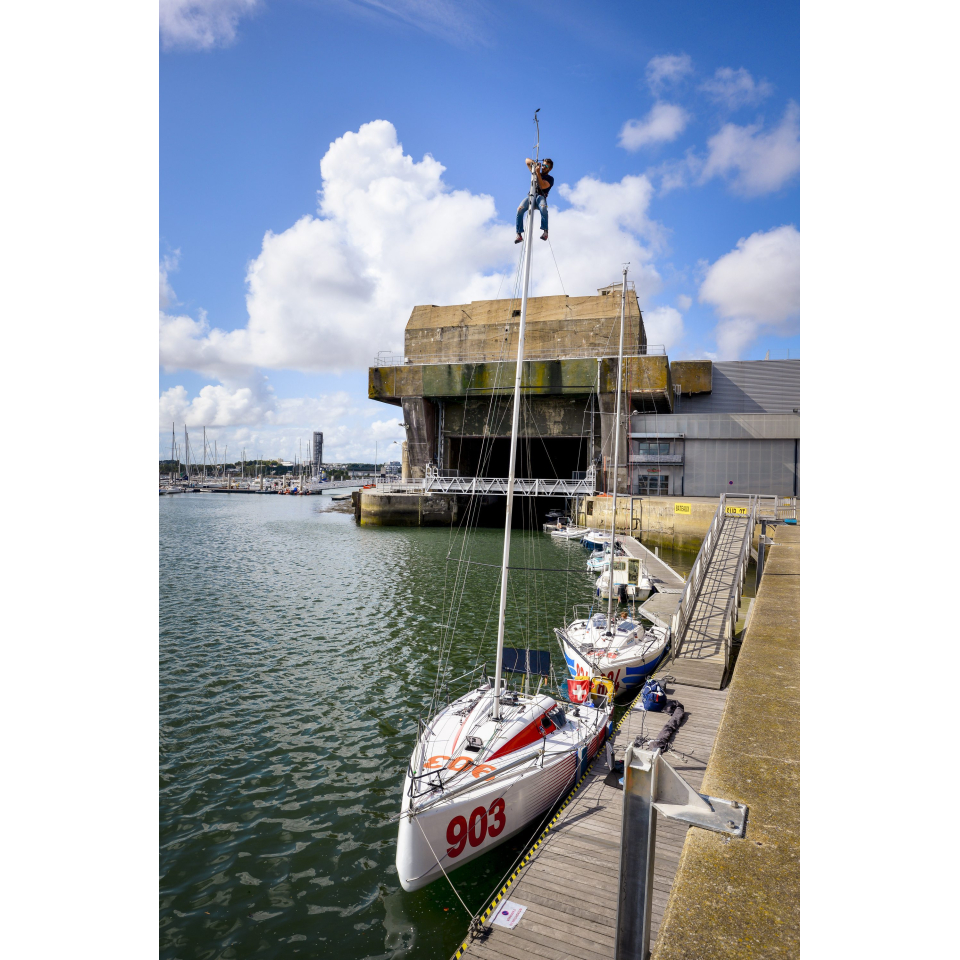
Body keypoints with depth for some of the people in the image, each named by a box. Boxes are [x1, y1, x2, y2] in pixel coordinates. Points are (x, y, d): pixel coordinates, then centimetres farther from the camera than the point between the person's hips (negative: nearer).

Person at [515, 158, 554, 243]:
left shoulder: (550, 179, 13)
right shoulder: (536, 172, 27)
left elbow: (542, 186, -8)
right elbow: (527, 160, 32)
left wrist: (538, 173, -9)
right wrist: (534, 163, 12)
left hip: (540, 196, -3)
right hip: (531, 196, 3)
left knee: (543, 208, -40)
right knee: (520, 209, -29)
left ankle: (545, 231, -38)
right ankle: (519, 234, -30)